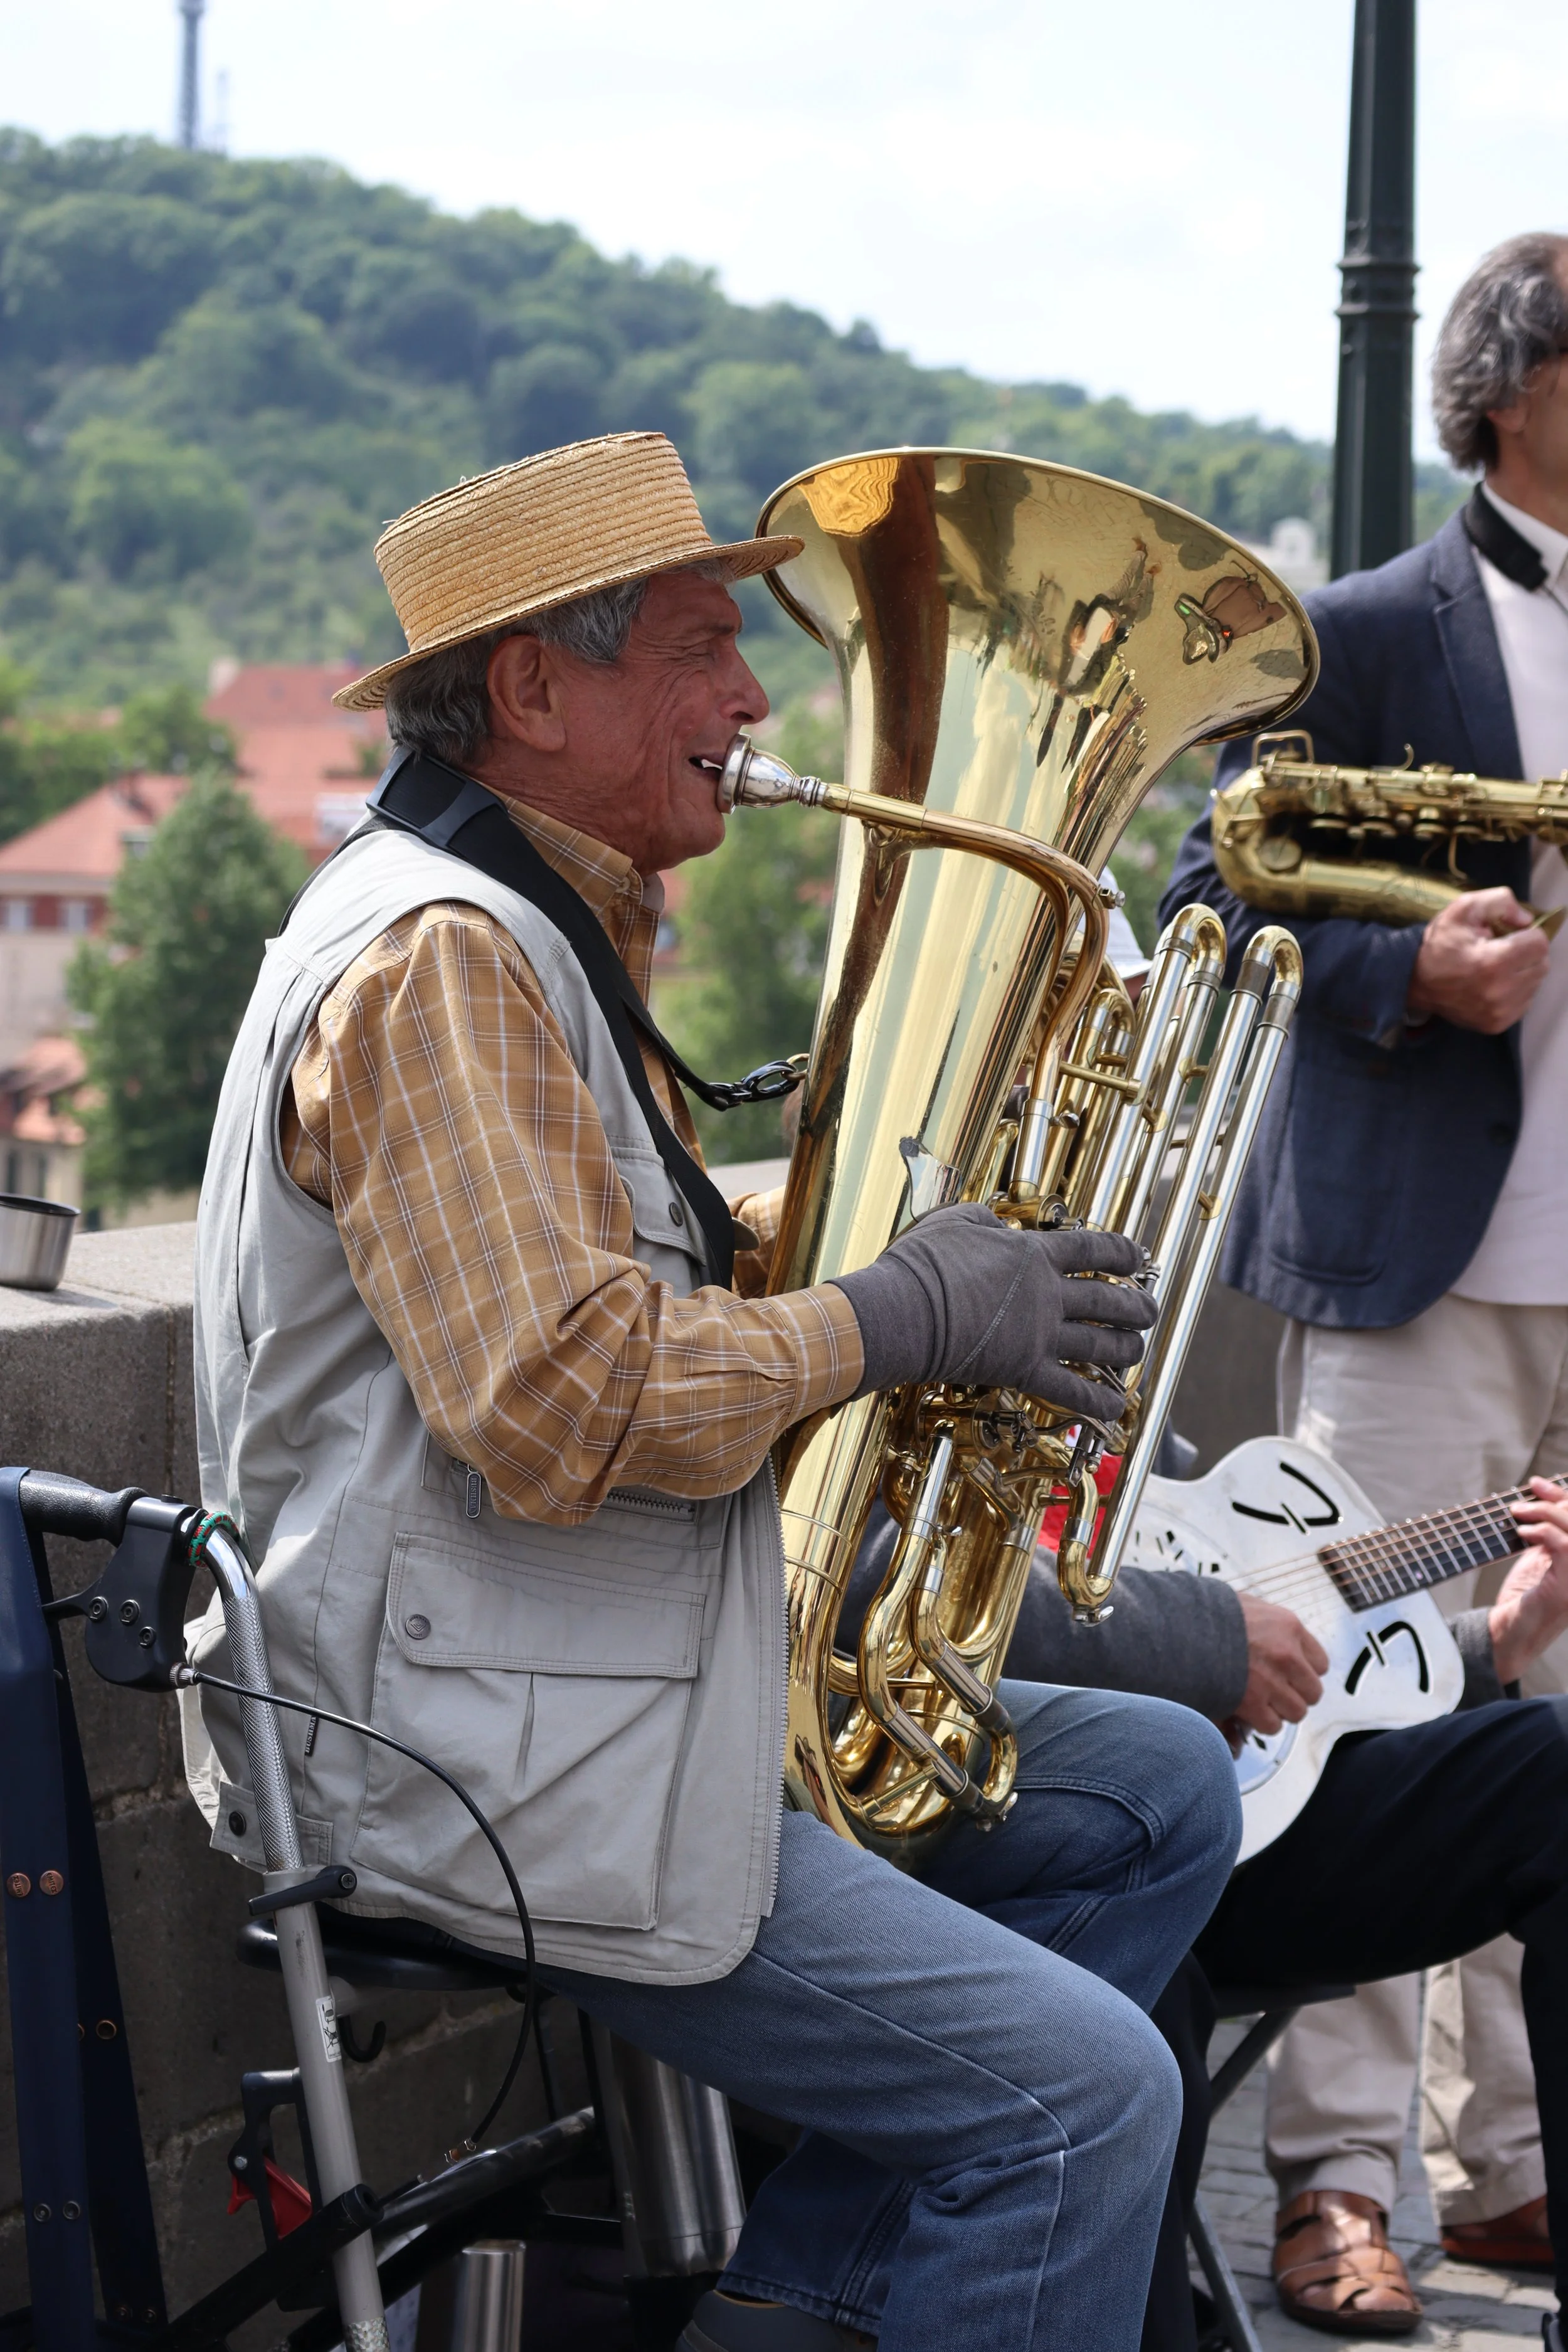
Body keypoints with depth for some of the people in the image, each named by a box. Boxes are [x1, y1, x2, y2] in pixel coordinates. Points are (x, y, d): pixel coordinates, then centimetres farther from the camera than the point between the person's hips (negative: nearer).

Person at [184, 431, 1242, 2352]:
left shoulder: (541, 934, 17)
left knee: (1158, 1793, 11)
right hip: (473, 1775, -11)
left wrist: (928, 1235, 6)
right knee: (1084, 2089, -16)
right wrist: (900, 1319, -16)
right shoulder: (436, 959, -18)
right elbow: (563, 1405, -27)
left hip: (655, 1685, 11)